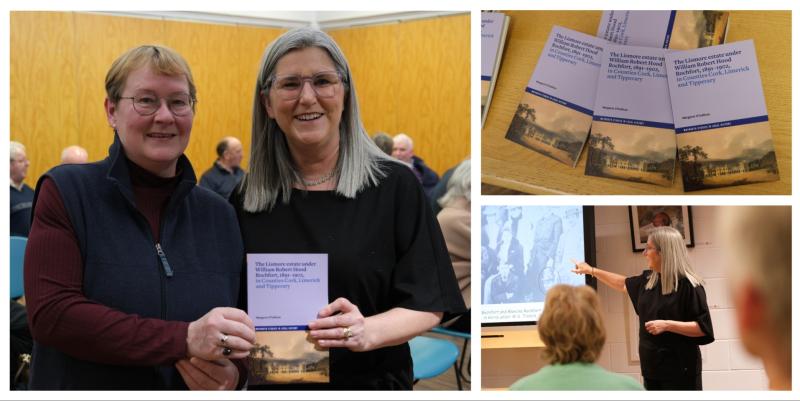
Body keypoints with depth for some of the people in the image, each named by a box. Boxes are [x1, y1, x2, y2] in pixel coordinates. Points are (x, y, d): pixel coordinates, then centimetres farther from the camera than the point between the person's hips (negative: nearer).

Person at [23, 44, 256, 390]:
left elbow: (246, 331, 4)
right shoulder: (66, 191, -9)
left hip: (202, 385, 3)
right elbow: (50, 313, -20)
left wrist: (232, 374, -19)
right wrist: (184, 339, -28)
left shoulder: (219, 215, 1)